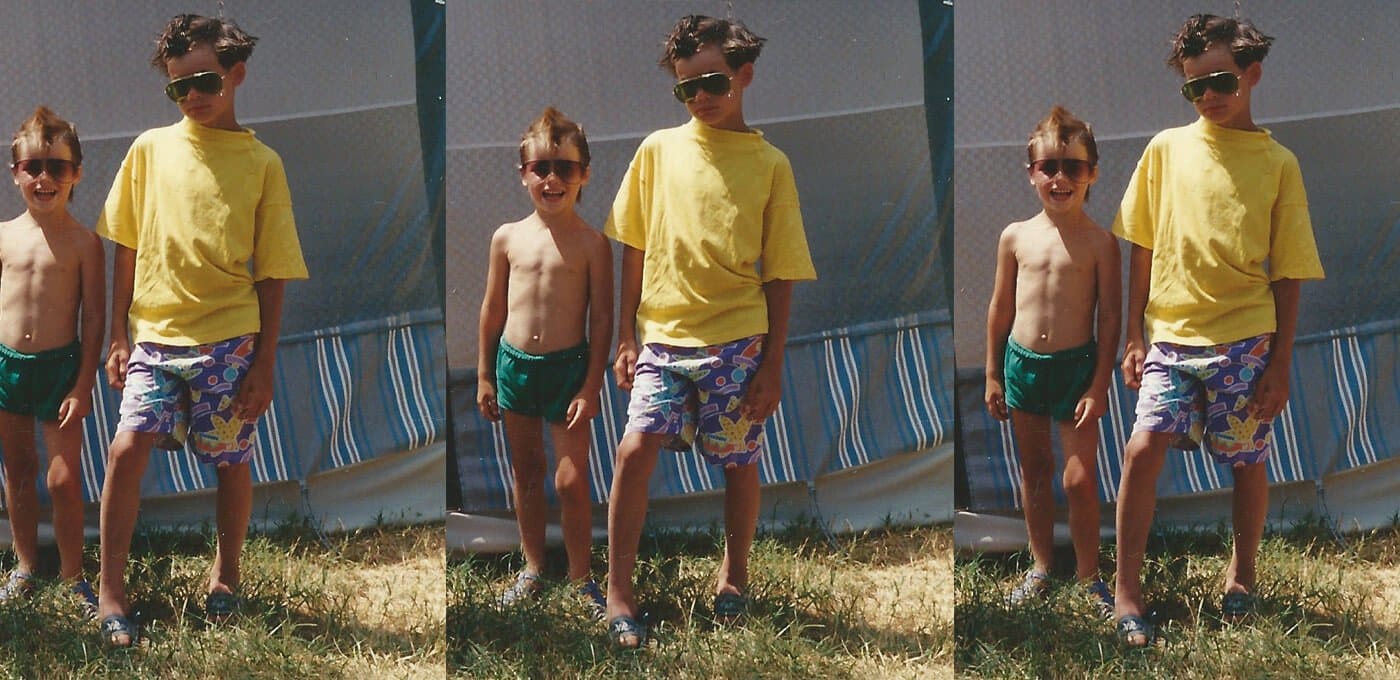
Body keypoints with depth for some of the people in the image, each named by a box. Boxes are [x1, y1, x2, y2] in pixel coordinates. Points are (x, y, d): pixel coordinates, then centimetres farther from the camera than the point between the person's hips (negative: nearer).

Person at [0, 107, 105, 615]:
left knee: (64, 478, -3)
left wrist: (83, 385, -9)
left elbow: (94, 319, -6)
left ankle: (73, 575, 13)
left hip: (59, 365, -3)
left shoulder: (83, 243, -7)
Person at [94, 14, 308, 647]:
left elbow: (272, 273, 2)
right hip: (153, 335, 1)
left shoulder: (262, 163, 1)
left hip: (228, 340, -1)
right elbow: (127, 249, 10)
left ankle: (226, 573, 30)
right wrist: (119, 337, 6)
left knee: (232, 461, 7)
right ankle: (110, 588, -5)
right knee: (127, 447, -14)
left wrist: (265, 363, -1)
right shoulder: (150, 149, 5)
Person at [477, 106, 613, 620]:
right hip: (514, 365, 3)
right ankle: (533, 566, 29)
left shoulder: (591, 244, -8)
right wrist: (485, 376, 10)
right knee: (526, 472, 15)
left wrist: (590, 387, -8)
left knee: (571, 480, -4)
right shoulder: (508, 238, 1)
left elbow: (602, 319, -5)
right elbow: (493, 309, 9)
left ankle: (580, 576, 12)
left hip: (568, 366, -3)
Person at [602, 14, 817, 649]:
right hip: (661, 336, 1)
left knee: (740, 462, 8)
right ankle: (619, 591, -5)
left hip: (736, 341, -1)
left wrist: (772, 364, -1)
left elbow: (780, 274, 3)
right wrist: (626, 337, 6)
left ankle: (735, 572, 31)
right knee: (636, 447, -13)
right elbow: (635, 250, 10)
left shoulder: (770, 164, 1)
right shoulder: (659, 150, 5)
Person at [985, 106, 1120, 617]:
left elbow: (1110, 317, -5)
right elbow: (1000, 309, 8)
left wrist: (1099, 386, -8)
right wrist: (993, 375, 9)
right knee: (1033, 470, 14)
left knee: (1080, 479, -4)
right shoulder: (1016, 237, 1)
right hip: (1022, 364, 3)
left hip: (1076, 365, -3)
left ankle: (1088, 573, 13)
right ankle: (1041, 565, 28)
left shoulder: (1099, 243, -8)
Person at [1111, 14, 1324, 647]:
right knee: (1143, 447, -14)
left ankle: (1242, 572, 32)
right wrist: (1134, 337, 6)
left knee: (1248, 462, 8)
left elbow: (1287, 273, 3)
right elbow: (1143, 249, 9)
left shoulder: (1278, 163, 1)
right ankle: (1127, 590, -6)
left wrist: (1281, 363, -1)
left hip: (1244, 340, 0)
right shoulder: (1167, 149, 5)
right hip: (1169, 335, 1)